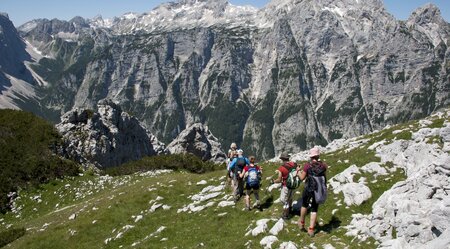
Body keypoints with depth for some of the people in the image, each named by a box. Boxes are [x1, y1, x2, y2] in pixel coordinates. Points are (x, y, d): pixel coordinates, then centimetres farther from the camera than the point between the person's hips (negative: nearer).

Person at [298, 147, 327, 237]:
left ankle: (301, 223, 38)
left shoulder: (307, 165, -16)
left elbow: (302, 178, -8)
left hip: (308, 189, -2)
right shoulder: (323, 165, -7)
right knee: (314, 210, 13)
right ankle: (311, 230, 14)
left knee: (304, 205, 24)